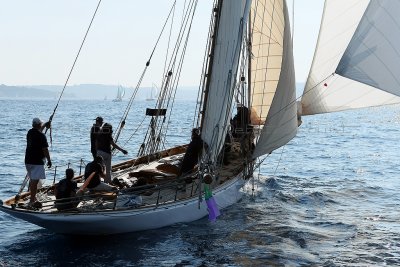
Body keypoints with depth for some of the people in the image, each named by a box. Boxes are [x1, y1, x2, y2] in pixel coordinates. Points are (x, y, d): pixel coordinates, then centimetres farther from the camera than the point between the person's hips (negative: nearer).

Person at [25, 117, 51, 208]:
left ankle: (33, 197, 31)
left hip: (28, 161, 8)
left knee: (32, 180, 19)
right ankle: (32, 201, -7)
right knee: (35, 180, -6)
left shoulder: (30, 132, 8)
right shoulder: (41, 136, -16)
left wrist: (44, 125, 43)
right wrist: (49, 160, -5)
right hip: (37, 161, -8)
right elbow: (45, 149, -15)